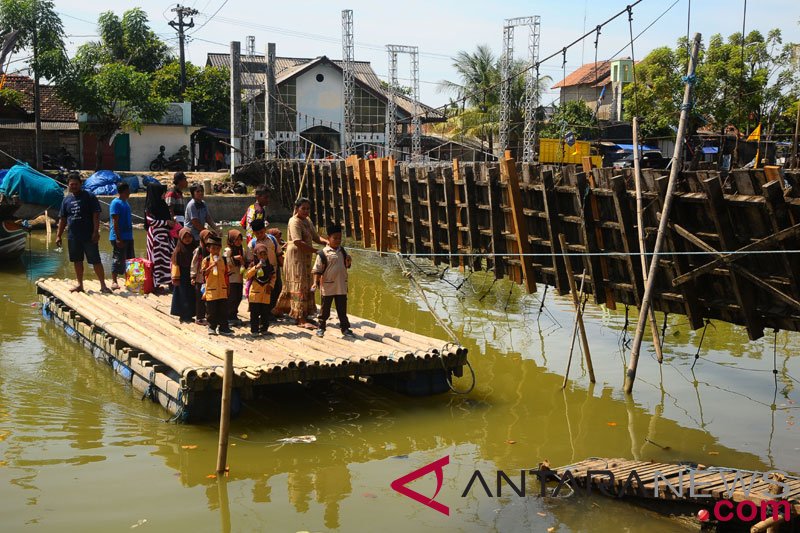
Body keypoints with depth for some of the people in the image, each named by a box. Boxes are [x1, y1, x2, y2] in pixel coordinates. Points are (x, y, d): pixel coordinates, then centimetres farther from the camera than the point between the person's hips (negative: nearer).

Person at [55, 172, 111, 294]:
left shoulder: (89, 197, -3)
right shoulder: (67, 200, 11)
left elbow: (96, 215, -8)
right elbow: (62, 219, 15)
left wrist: (95, 232, -16)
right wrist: (58, 235, 10)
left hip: (89, 236, -5)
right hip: (73, 237, 5)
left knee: (95, 261, -6)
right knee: (77, 261, 11)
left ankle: (103, 285, -3)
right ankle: (80, 285, 21)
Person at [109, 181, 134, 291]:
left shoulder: (125, 203, 15)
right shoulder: (116, 203, -12)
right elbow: (115, 222, -18)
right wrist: (118, 238, -22)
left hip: (128, 237, 9)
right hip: (119, 237, -9)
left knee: (130, 259, 11)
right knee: (118, 259, -5)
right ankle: (114, 281, 1)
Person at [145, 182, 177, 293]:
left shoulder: (162, 204, 14)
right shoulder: (150, 206, -11)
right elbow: (151, 221, -18)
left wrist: (172, 222, 5)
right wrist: (166, 222, -16)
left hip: (165, 234, 8)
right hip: (156, 235, -8)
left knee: (168, 257, 6)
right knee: (157, 259, -5)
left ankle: (169, 281, 12)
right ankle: (156, 284, 0)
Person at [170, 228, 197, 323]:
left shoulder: (194, 249, 4)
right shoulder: (178, 250, -8)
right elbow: (175, 265, -8)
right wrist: (175, 278, -10)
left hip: (192, 276, 4)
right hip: (182, 277, -4)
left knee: (192, 296, 7)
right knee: (183, 296, 0)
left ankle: (190, 315, 17)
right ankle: (184, 316, 8)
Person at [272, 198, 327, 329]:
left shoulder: (307, 221, 13)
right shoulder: (294, 221, -15)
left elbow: (316, 238, 11)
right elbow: (298, 242, -26)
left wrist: (327, 242, -10)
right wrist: (317, 251, -28)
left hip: (305, 258, 9)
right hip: (295, 256, -9)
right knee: (299, 285, -10)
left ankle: (278, 309, 30)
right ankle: (301, 319, -11)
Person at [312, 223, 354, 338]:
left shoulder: (342, 251, 7)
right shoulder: (323, 253, -10)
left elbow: (346, 266, 17)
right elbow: (317, 270, -9)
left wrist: (349, 261, -4)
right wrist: (316, 282, -18)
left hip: (341, 286, 4)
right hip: (327, 286, -4)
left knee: (342, 309, 11)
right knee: (325, 308, 9)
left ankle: (345, 328, 20)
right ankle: (321, 327, 21)